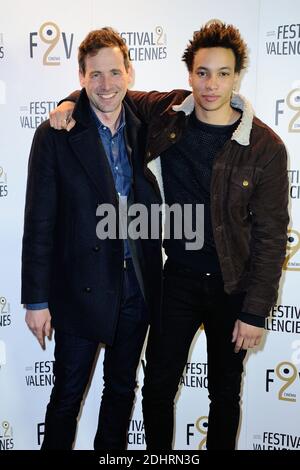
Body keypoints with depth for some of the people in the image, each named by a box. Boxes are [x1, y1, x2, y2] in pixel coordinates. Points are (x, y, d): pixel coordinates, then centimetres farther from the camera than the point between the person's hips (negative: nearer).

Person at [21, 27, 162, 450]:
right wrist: (37, 300, -10)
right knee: (68, 395, 12)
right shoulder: (55, 136, -9)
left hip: (137, 290, 4)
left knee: (122, 389, 20)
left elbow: (150, 210, 9)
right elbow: (39, 225, -10)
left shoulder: (144, 130, 3)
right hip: (82, 291, -4)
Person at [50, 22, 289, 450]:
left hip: (232, 286, -1)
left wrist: (256, 311, -10)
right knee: (157, 388, 10)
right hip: (178, 277, 2)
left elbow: (270, 233, -10)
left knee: (225, 394, 16)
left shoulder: (265, 146, -13)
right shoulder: (166, 112, -5)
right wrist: (71, 102, -8)